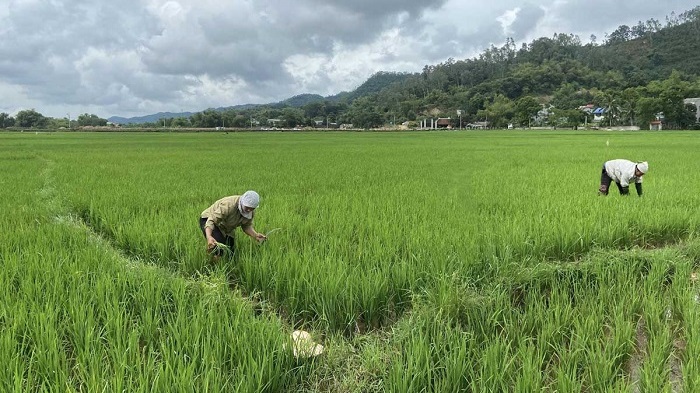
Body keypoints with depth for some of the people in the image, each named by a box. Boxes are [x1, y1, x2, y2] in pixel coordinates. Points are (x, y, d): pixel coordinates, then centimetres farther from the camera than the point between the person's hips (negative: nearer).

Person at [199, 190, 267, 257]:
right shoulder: (228, 205, -38)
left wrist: (255, 235, -19)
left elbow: (247, 226, 1)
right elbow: (211, 220, -41)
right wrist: (209, 237, -58)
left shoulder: (251, 212, -15)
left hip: (226, 229, 7)